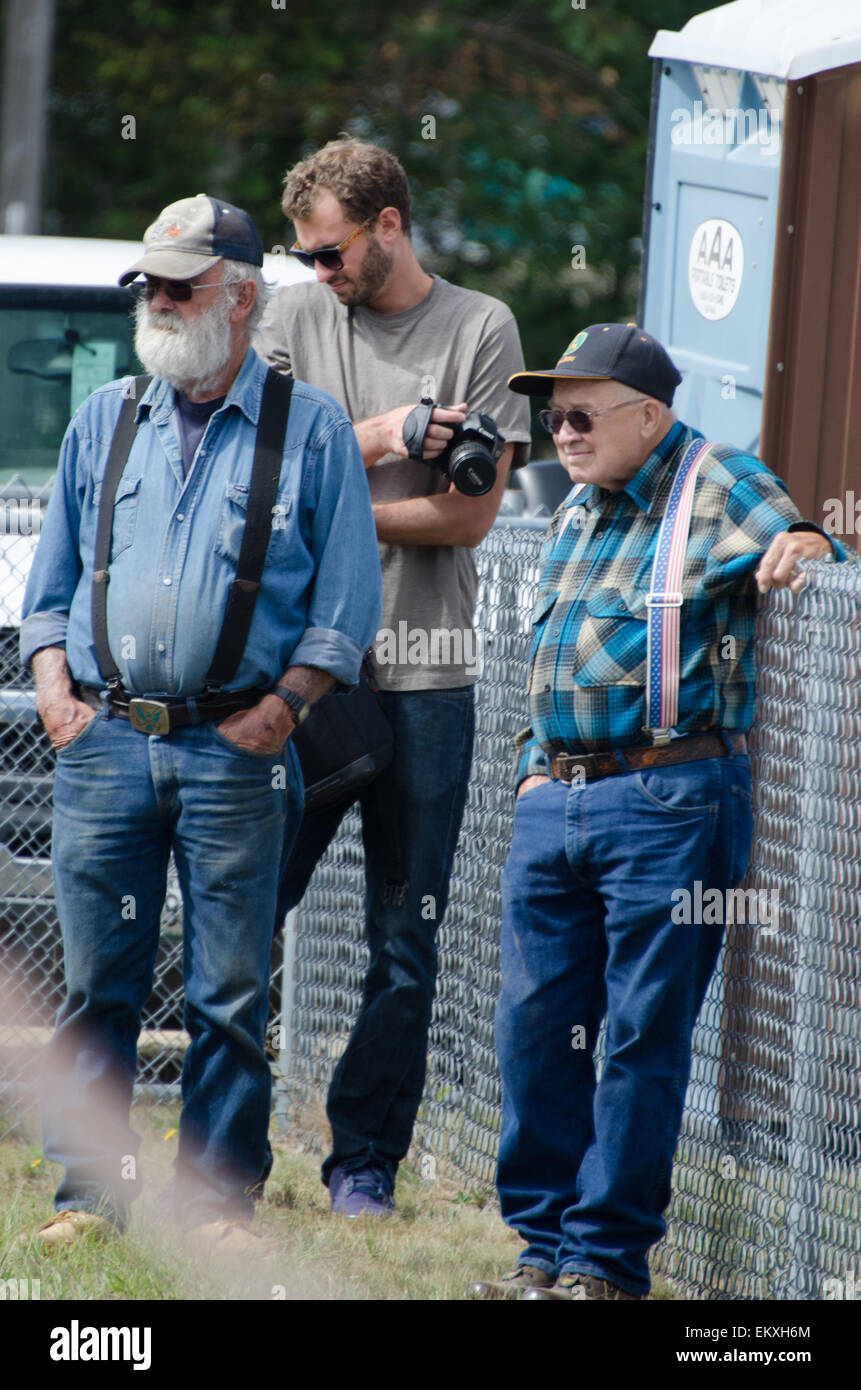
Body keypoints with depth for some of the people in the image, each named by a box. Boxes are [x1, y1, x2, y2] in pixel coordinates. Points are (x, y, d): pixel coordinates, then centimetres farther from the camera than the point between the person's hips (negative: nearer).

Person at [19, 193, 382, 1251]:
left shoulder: (311, 429, 4)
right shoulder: (104, 422, 14)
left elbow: (344, 601, 2)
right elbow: (51, 579, 18)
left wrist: (281, 706, -8)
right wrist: (55, 688, 3)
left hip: (234, 748, -3)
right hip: (103, 742, 3)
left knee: (229, 994, 0)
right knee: (96, 984, 2)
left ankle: (217, 1200, 7)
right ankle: (88, 1194, 8)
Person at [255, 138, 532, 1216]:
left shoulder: (480, 330, 3)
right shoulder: (294, 320, 9)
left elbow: (470, 515, -4)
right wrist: (377, 438, -11)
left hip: (422, 675, -1)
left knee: (405, 942, 2)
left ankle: (365, 1161, 10)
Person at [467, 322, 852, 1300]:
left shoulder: (722, 488, -1)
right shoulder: (575, 514, 21)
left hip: (666, 804, -7)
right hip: (554, 804, 7)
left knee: (643, 1035, -3)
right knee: (534, 1025, 6)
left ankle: (608, 1259, 2)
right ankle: (545, 1245, 15)